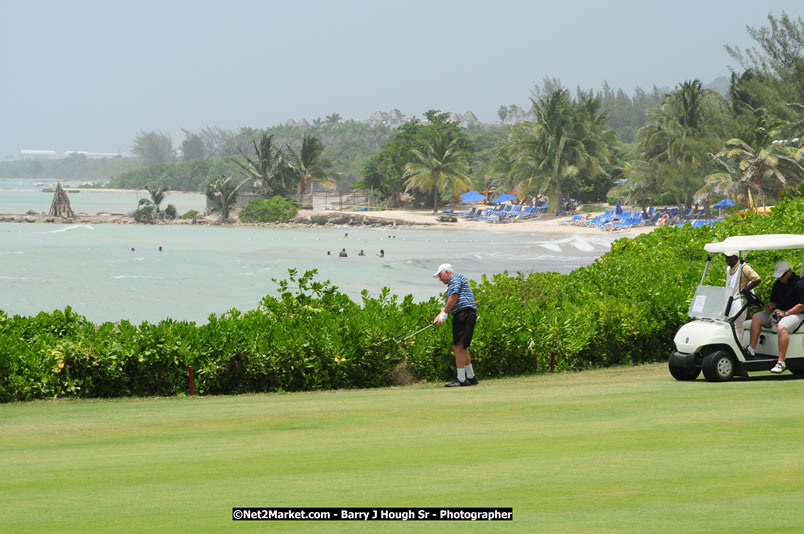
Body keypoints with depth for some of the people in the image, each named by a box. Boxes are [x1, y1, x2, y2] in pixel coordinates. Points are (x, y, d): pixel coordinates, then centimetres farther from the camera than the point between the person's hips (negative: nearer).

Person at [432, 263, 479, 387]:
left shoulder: (456, 278, 0)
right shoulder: (451, 285, 29)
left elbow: (454, 297, -12)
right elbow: (448, 304, 21)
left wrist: (444, 314, -7)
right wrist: (439, 316, 2)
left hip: (464, 314, -10)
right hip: (461, 316, 10)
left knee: (458, 347, -11)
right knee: (461, 348, 16)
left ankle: (461, 379, -11)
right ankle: (471, 377, 21)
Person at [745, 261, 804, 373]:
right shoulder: (777, 284, 11)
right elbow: (773, 301, 19)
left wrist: (785, 313, -22)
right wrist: (770, 306, -6)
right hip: (778, 312, 8)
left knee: (782, 327, -37)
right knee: (756, 317, -9)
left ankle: (781, 362, -39)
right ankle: (752, 348, -16)